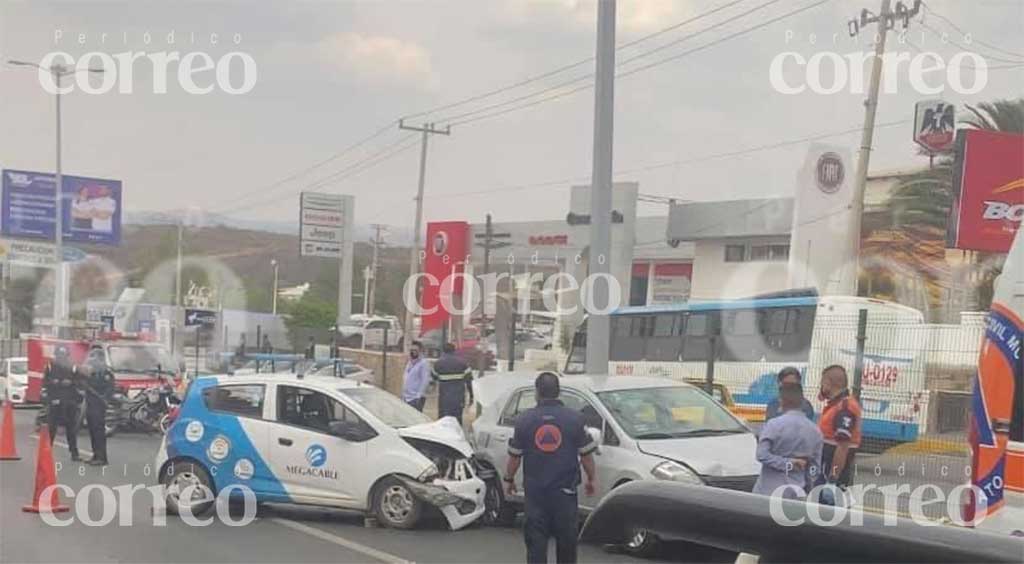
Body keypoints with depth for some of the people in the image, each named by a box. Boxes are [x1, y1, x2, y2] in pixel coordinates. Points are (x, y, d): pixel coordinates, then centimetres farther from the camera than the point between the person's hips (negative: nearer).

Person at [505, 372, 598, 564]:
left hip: (535, 491, 0)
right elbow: (586, 454, -1)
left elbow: (514, 455, 1)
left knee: (535, 540, 4)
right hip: (565, 490, 0)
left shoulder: (524, 419, -4)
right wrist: (592, 478, 14)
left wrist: (509, 479, 16)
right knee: (566, 541, 12)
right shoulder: (574, 418, -5)